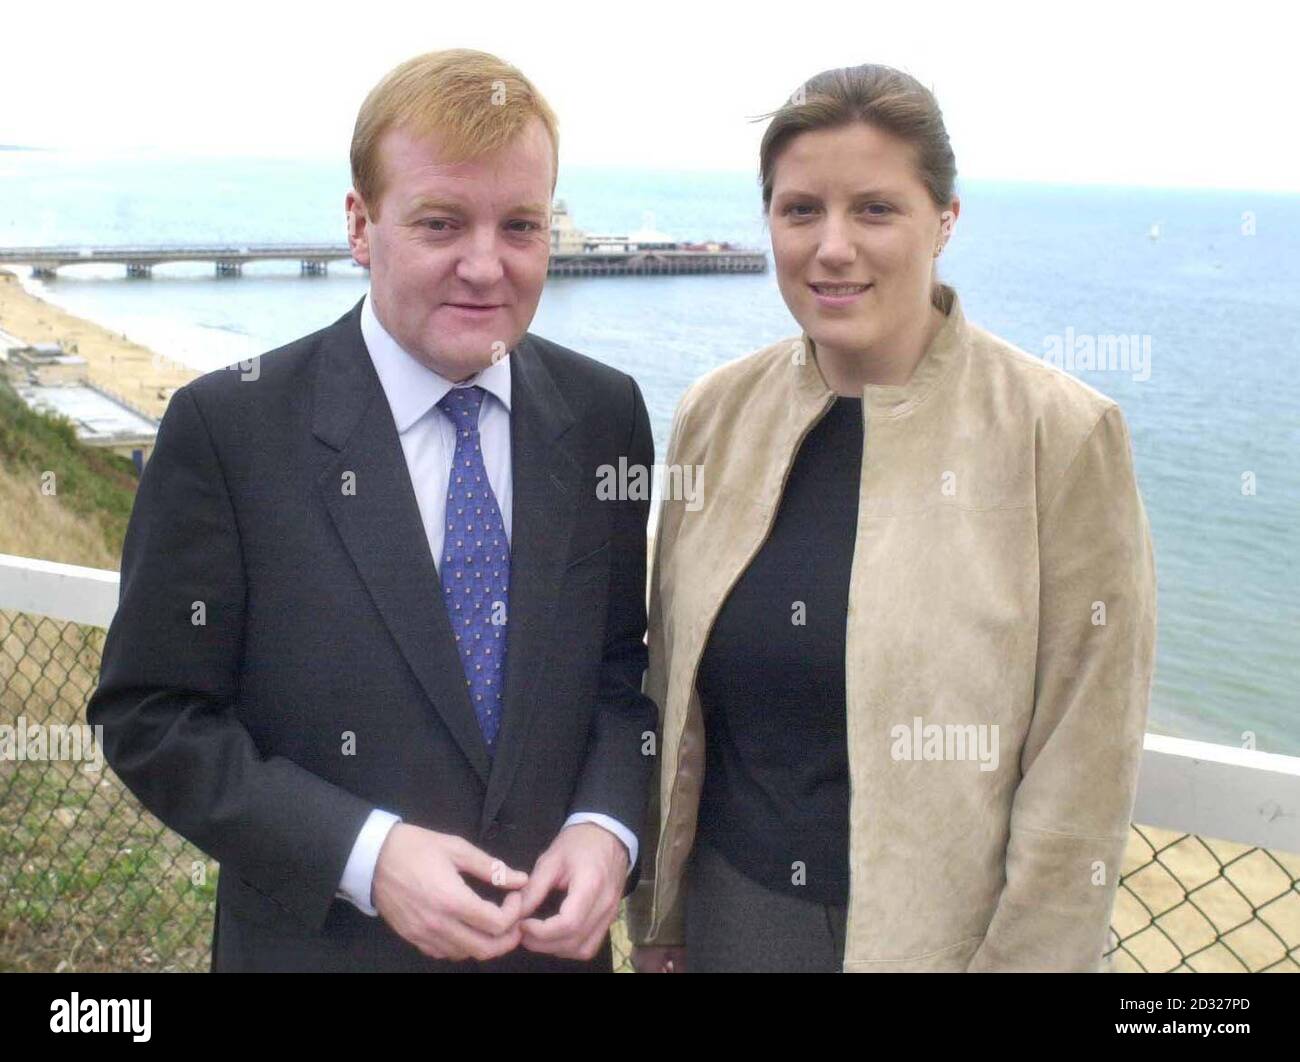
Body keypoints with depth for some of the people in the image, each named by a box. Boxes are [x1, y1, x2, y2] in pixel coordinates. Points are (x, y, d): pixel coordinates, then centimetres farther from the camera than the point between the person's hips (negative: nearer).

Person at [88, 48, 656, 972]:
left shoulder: (605, 415, -4)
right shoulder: (227, 428, -13)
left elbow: (623, 661, 4)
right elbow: (151, 715, -10)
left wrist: (608, 827, -12)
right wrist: (364, 853, -20)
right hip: (322, 937, -3)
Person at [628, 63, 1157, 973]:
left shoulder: (1062, 434, -13)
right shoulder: (717, 413, -1)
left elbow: (1083, 769, -11)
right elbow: (671, 692, 6)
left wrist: (1026, 955, -10)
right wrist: (657, 919, 9)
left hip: (942, 929, -3)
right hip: (730, 916, 4)